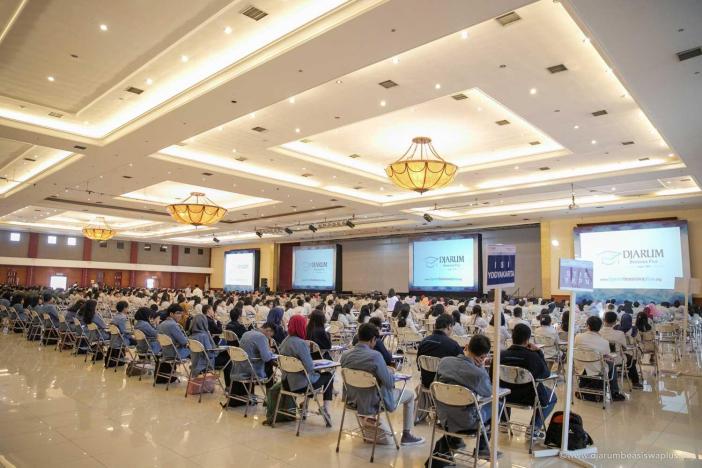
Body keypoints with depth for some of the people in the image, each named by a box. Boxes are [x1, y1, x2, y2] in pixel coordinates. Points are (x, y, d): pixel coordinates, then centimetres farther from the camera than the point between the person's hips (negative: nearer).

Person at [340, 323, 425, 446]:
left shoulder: (345, 355, -10)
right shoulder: (375, 355, -28)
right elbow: (390, 383, -21)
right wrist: (389, 373, 1)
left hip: (355, 402, 6)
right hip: (374, 404, -6)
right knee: (410, 395, 17)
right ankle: (406, 435, 25)